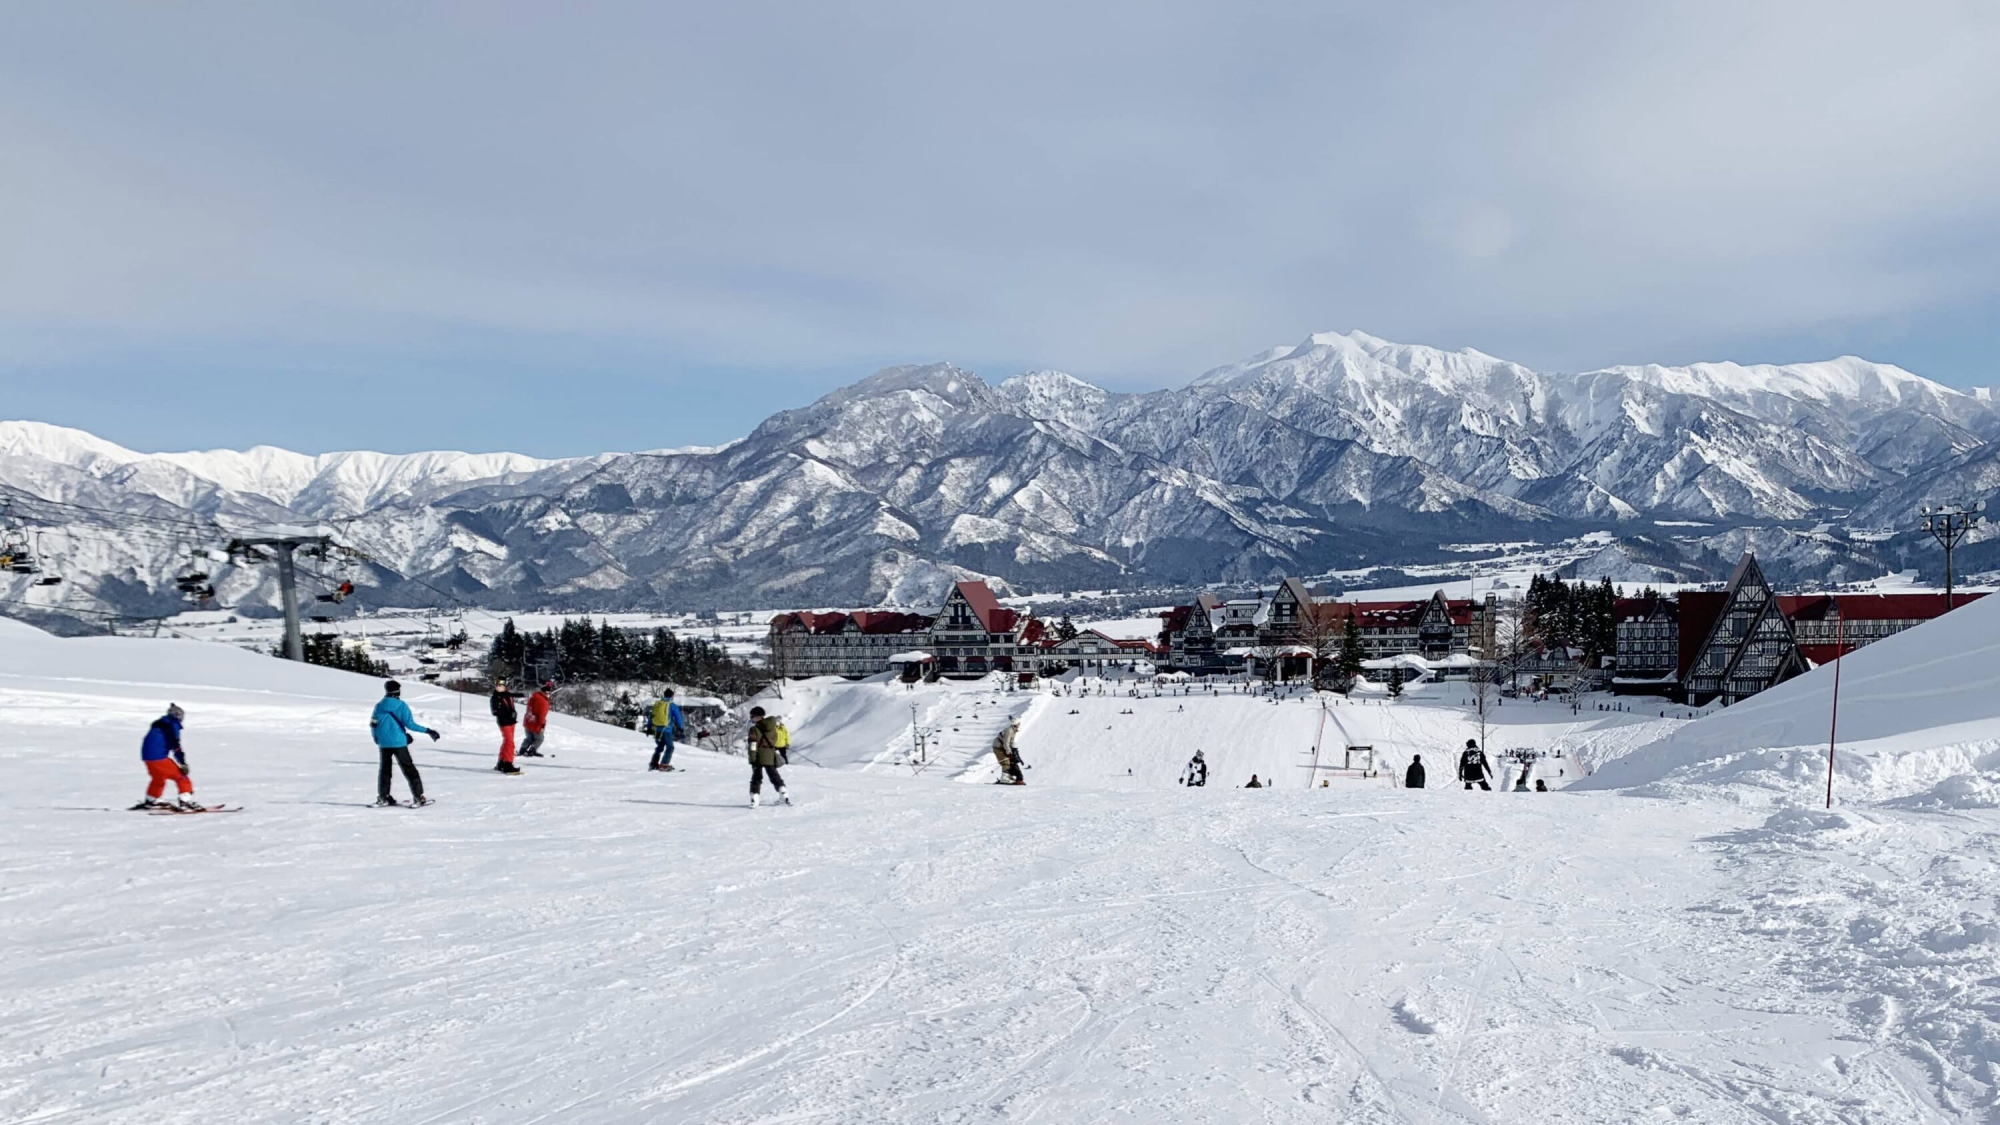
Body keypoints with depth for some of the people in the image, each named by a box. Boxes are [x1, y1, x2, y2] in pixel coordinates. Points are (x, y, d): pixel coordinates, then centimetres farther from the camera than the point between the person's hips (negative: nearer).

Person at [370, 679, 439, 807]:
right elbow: (410, 724, -14)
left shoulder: (379, 706, 2)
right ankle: (418, 797, -2)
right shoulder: (401, 705, -9)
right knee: (408, 769, 2)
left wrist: (377, 739, 22)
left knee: (385, 769, 17)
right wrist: (427, 731, -9)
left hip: (384, 744, 3)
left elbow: (373, 724, 5)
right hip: (399, 743, -3)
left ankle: (382, 797, 17)